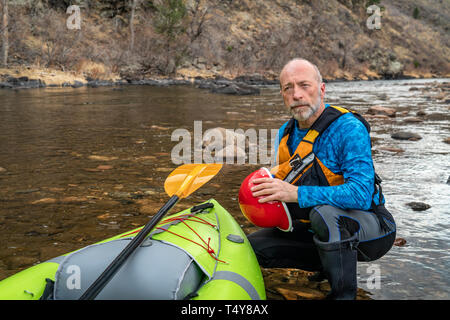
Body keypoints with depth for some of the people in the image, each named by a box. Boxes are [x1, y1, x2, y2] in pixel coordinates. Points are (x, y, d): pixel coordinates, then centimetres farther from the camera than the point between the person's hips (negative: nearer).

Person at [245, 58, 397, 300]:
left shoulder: (349, 129, -21)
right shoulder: (286, 133, 1)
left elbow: (361, 195, -32)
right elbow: (283, 180, 14)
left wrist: (296, 194, -36)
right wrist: (272, 186, -10)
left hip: (370, 230, -7)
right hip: (317, 228, 7)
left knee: (324, 213, -39)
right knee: (253, 246, -1)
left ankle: (344, 292, -16)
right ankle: (330, 264, 13)